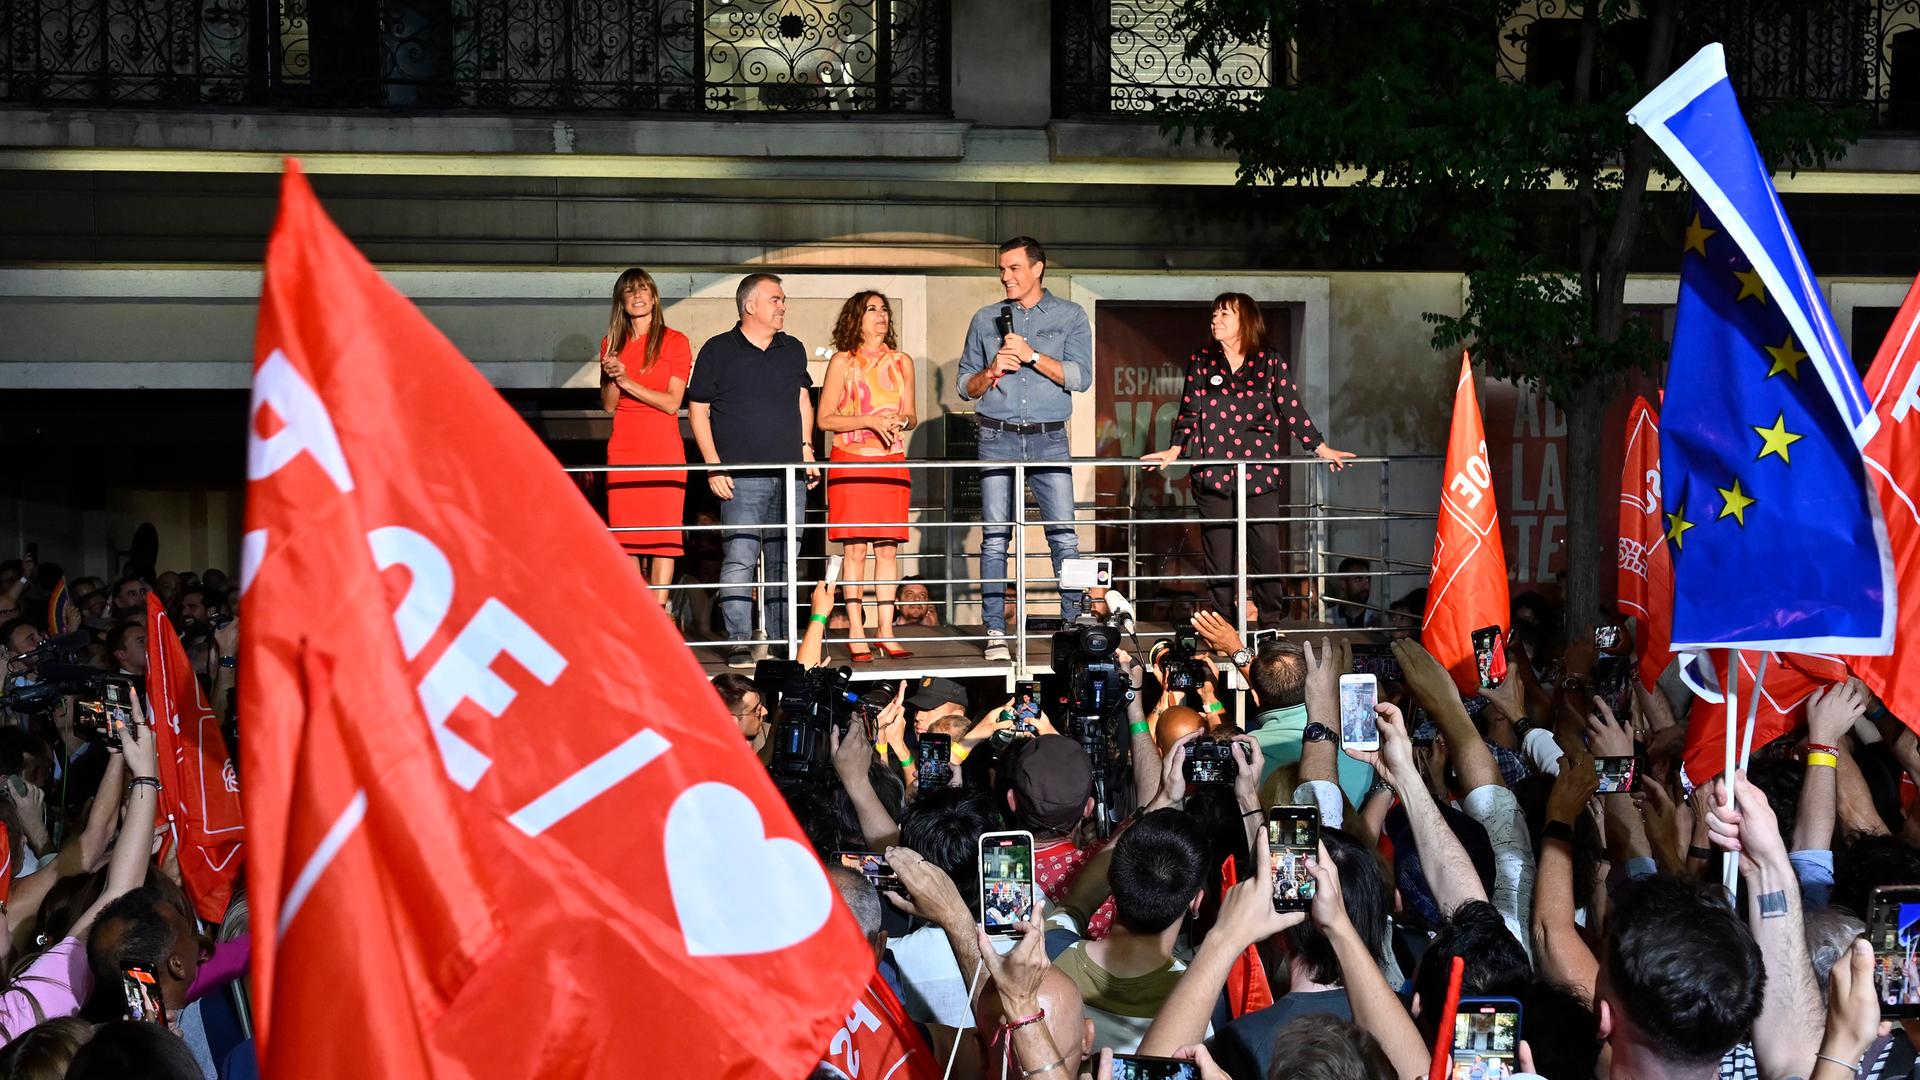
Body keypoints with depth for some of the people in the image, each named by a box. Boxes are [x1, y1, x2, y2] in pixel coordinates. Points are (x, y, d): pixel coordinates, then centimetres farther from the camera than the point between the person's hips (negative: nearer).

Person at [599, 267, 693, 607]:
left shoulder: (674, 342, 1)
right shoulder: (612, 343, 13)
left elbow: (672, 403, -6)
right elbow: (608, 404, 11)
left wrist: (628, 382, -12)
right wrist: (612, 377, -9)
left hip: (663, 452, -3)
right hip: (623, 451, 3)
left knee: (663, 537, -6)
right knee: (626, 539, 0)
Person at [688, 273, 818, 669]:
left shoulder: (793, 350, 15)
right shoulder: (718, 351, 0)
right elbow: (698, 410, 0)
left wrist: (806, 450, 12)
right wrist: (714, 466, -7)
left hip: (791, 474, 5)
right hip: (742, 476, -5)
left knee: (784, 562, 8)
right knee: (740, 559, -11)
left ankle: (782, 642, 13)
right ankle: (739, 645, -9)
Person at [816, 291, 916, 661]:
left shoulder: (902, 362, 13)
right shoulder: (843, 362, 1)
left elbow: (911, 416, 17)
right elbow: (824, 419, -3)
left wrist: (902, 421, -7)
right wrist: (870, 421, -13)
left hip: (892, 462, 3)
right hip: (851, 461, -3)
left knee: (888, 548, 1)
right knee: (855, 548, -6)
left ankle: (885, 632, 4)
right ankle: (856, 634, -2)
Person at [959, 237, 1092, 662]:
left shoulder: (1070, 316, 7)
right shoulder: (986, 319, 14)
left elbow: (1080, 376, -4)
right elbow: (966, 387, 15)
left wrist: (1032, 355, -11)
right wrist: (992, 372, -5)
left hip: (1049, 439, -2)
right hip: (997, 438, 2)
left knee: (1063, 534, -7)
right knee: (995, 536, -2)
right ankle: (995, 632, 0)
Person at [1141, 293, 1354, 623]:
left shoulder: (1270, 363, 5)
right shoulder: (1201, 361, 9)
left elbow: (1292, 410, 5)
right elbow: (1189, 411, 9)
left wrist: (1321, 448, 1)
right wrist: (1175, 450, -1)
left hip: (1259, 473, -1)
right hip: (1212, 474, 1)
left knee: (1266, 553, -4)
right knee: (1219, 557, 2)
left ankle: (1271, 626, 5)